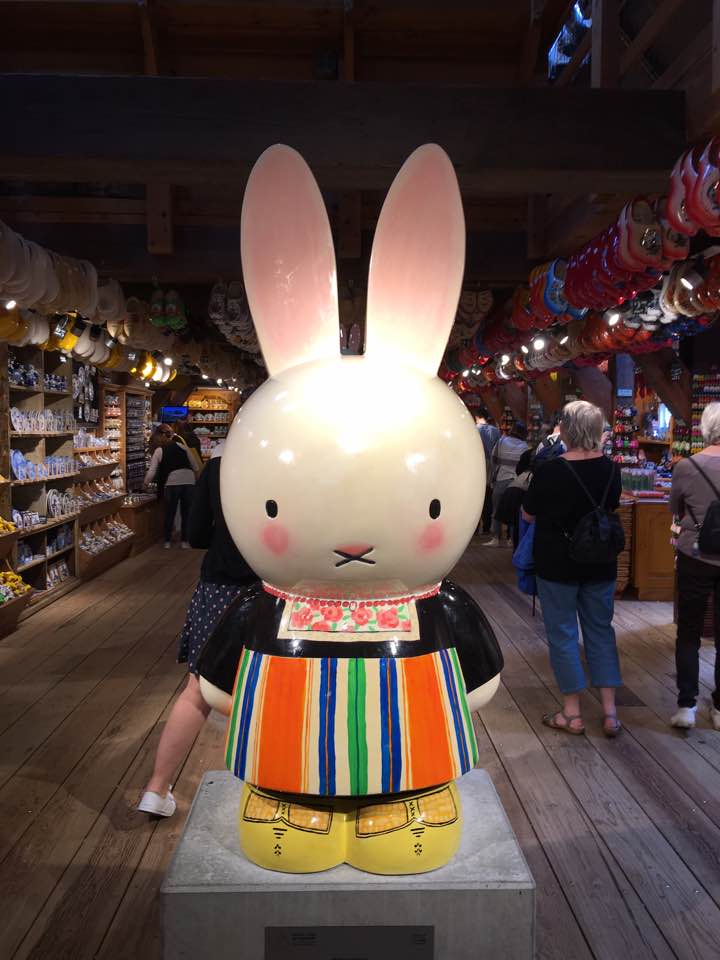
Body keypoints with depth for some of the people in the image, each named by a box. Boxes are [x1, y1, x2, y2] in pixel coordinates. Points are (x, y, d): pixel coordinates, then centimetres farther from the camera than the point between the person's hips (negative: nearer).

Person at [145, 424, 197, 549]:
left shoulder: (159, 451, 8)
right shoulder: (180, 445, 15)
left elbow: (152, 471, 6)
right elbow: (193, 464, 16)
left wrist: (145, 484, 21)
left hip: (172, 482, -2)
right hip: (189, 480, 2)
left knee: (170, 513, 13)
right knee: (186, 512, 11)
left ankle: (168, 541, 20)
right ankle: (184, 541, 15)